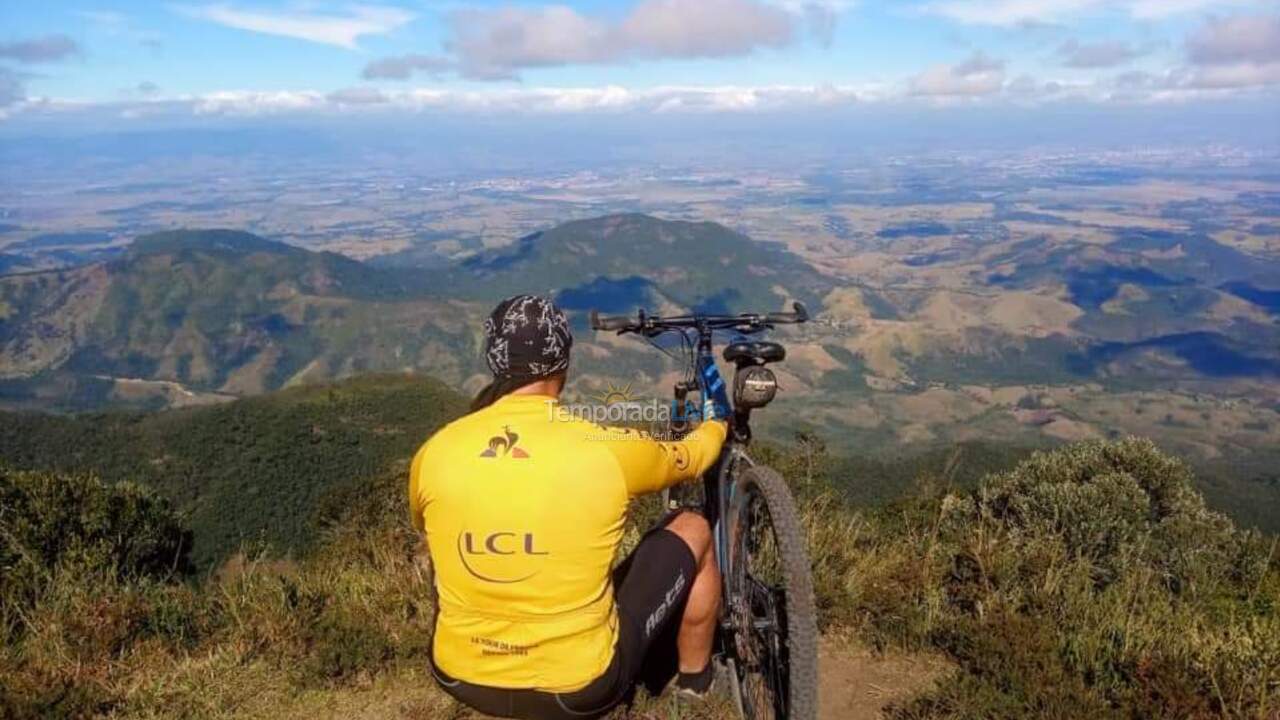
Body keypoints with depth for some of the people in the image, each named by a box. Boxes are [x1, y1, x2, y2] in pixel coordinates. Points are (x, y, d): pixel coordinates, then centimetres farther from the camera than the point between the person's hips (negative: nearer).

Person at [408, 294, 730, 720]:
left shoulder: (434, 452, -9)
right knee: (692, 531, 15)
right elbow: (689, 459, 8)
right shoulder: (608, 449, -16)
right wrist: (717, 417, 31)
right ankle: (695, 678, 36)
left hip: (461, 680, 3)